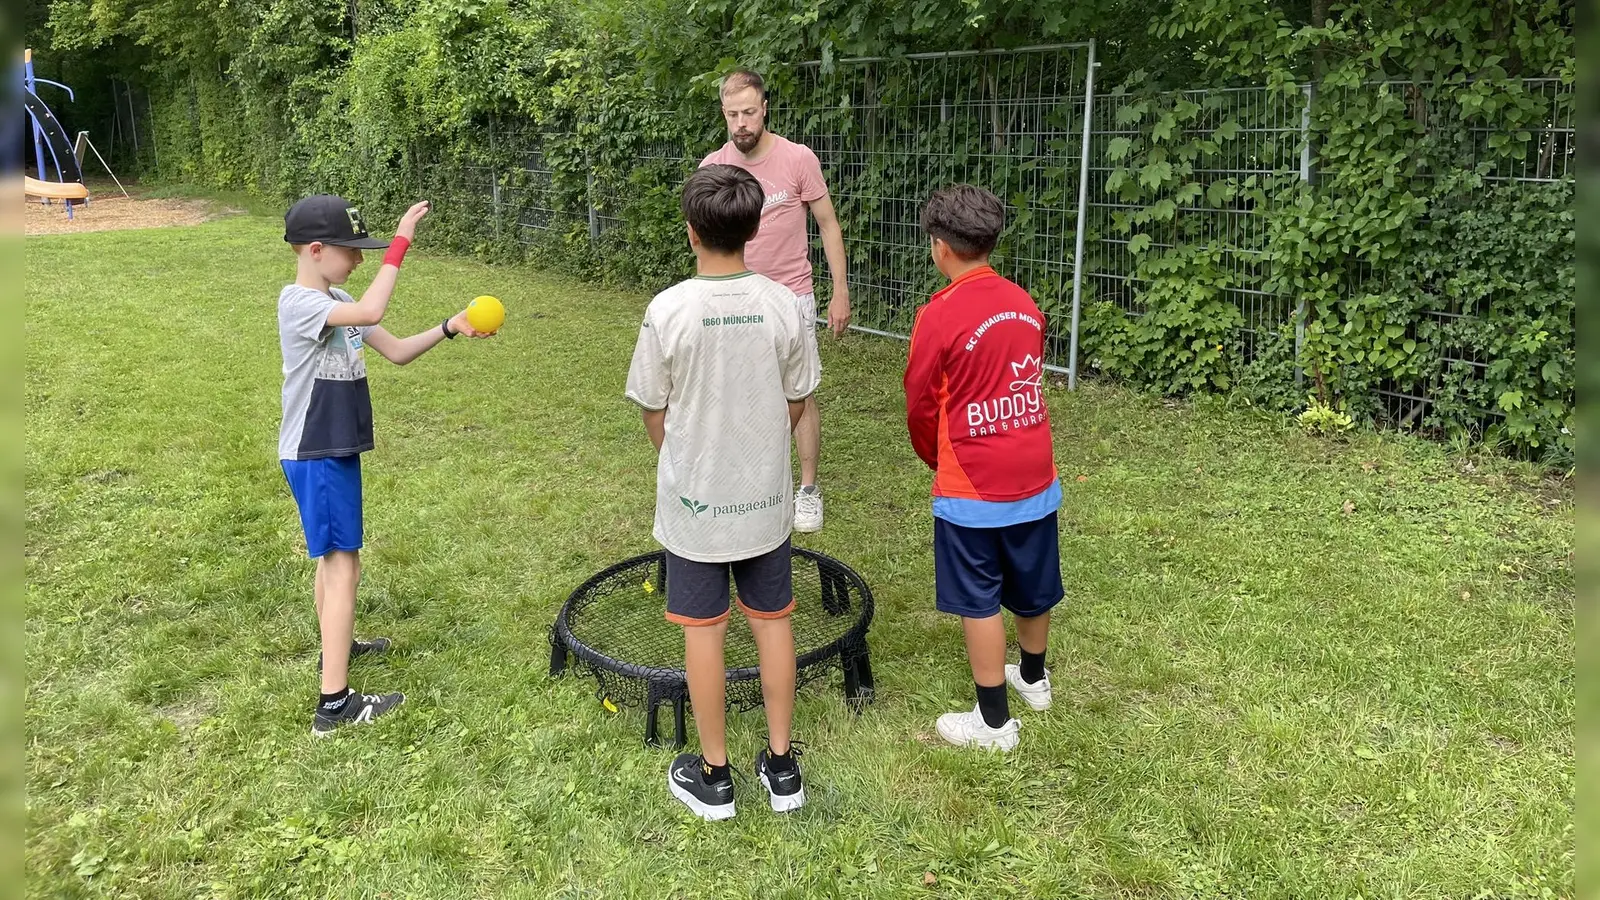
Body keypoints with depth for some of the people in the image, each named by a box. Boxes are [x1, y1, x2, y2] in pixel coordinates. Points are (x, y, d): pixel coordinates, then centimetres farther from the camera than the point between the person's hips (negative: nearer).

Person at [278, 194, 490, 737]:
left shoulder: (339, 304, 8)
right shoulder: (298, 302, -19)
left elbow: (397, 351, 8)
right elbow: (372, 311, -37)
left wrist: (449, 328, -6)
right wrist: (401, 243, -30)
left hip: (338, 451, 9)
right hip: (314, 457, -9)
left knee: (334, 556, 24)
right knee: (342, 565, -9)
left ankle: (336, 646, 45)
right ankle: (334, 704, -5)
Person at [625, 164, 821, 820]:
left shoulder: (668, 310, -16)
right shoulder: (782, 305, -9)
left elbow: (654, 414, -6)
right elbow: (795, 406, 1)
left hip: (694, 499, -2)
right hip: (767, 496, 2)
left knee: (703, 630, 10)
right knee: (772, 621, 15)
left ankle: (713, 776, 23)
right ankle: (781, 765, 26)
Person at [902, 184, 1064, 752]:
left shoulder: (940, 316, -16)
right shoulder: (1024, 304, 1)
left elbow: (920, 406, -8)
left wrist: (937, 459, 11)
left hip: (973, 490, -6)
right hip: (1035, 476, 6)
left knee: (979, 601, 7)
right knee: (1032, 587, 22)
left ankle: (994, 722, 16)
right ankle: (1034, 678, 44)